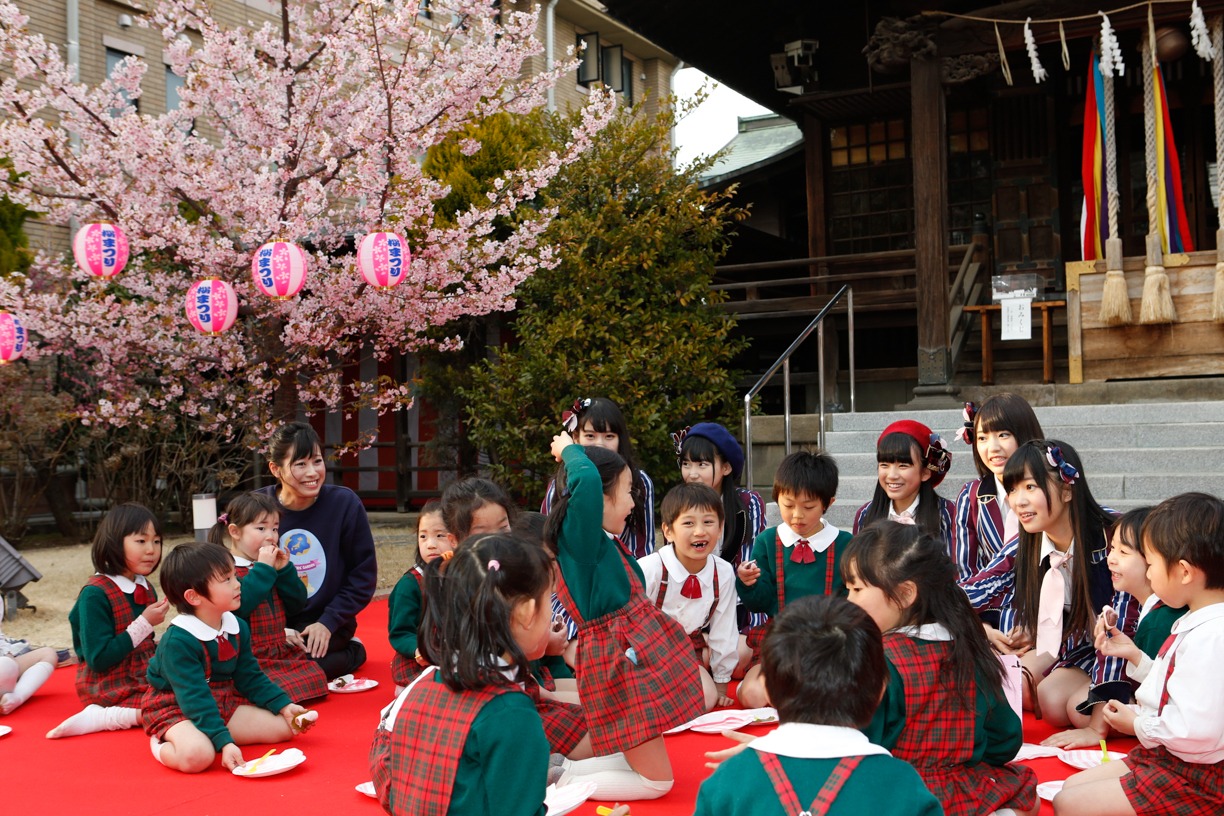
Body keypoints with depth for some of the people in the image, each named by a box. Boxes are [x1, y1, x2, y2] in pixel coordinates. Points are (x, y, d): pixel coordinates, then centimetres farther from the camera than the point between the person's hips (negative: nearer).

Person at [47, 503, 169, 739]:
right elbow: (98, 660, -22)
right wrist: (145, 624, -21)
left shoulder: (146, 588, 6)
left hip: (144, 681, 8)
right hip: (111, 691, -8)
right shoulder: (96, 594, -17)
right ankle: (100, 717, -15)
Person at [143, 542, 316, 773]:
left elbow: (250, 678, 11)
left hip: (223, 703, 8)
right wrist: (224, 742, -34)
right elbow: (194, 699, -28)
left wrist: (284, 706, 0)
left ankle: (199, 737, 2)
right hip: (175, 709, -8)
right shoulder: (177, 640, -25)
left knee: (283, 727, -4)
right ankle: (164, 744, -4)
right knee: (197, 755, -39)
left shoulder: (238, 627, 0)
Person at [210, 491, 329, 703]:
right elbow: (239, 604, -26)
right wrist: (263, 569, -22)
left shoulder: (271, 565, 15)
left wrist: (285, 570, -2)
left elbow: (297, 604, 11)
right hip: (247, 659, -7)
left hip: (282, 653, 7)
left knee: (316, 677, -12)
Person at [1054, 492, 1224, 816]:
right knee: (1072, 786, 13)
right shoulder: (1198, 622, 7)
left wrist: (1137, 724, -14)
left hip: (1196, 780, -11)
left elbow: (1196, 731, -30)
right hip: (1165, 756, 11)